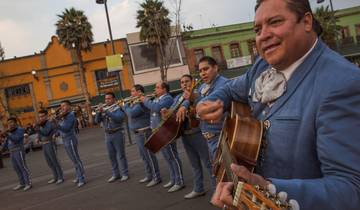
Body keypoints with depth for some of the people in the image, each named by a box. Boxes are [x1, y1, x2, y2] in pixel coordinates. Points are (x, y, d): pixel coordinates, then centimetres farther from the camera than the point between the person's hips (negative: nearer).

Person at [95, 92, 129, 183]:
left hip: (117, 134, -6)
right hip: (108, 135, 6)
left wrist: (106, 112, -25)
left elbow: (118, 118, -23)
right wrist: (99, 112, -13)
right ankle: (116, 174, 21)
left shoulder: (118, 108, -5)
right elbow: (97, 121, 4)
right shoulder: (103, 109, 12)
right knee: (111, 156, 10)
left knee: (121, 155, 0)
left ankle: (125, 174, 8)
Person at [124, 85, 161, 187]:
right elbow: (130, 113, 15)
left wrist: (126, 106, -8)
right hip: (138, 133, 10)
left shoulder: (142, 102, -18)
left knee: (149, 155, -5)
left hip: (144, 132, -10)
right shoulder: (136, 102, 15)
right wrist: (129, 104, 4)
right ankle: (149, 176, 28)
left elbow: (131, 113, -25)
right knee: (144, 156, 17)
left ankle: (156, 177, 2)